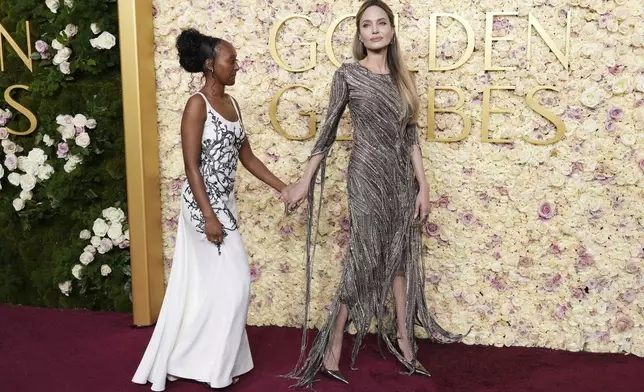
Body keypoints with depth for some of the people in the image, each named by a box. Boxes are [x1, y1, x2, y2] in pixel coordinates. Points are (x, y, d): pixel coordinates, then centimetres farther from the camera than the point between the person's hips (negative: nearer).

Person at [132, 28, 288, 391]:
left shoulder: (231, 103, 10)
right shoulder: (197, 105, -15)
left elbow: (247, 156, 14)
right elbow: (191, 166, -18)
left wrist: (284, 189, 11)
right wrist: (209, 216, -21)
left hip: (224, 203, 8)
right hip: (204, 205, -8)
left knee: (202, 285, 14)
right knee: (234, 282, -4)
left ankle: (185, 359, 27)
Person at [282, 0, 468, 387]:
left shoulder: (402, 77, 10)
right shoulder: (348, 75, -4)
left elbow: (411, 136, 10)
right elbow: (328, 132, -2)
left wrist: (423, 185, 5)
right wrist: (305, 182, -3)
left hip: (402, 177, 5)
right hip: (367, 174, -5)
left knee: (401, 255, 10)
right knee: (364, 258, -4)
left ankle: (403, 338, 22)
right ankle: (333, 344, 8)